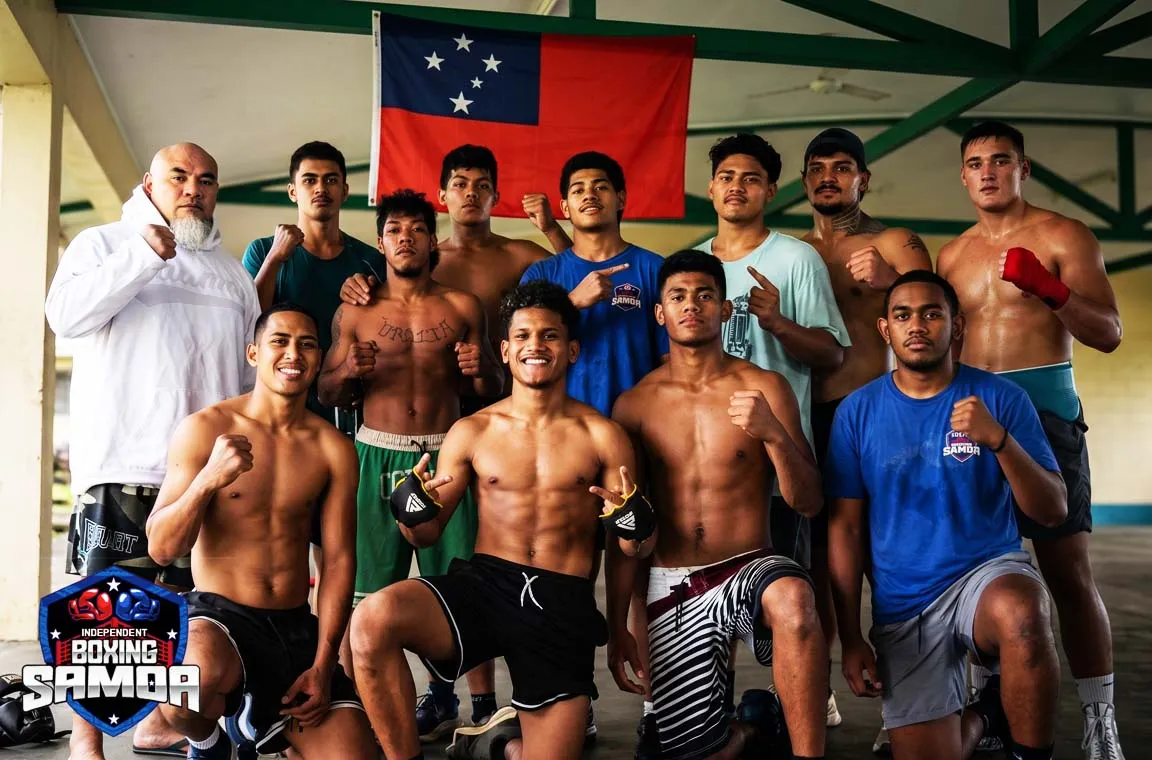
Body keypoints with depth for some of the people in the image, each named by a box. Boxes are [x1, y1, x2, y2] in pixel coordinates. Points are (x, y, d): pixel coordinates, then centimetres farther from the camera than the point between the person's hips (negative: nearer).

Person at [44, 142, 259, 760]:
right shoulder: (104, 242, 8)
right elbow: (65, 315, -10)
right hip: (124, 459, -4)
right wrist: (145, 258, -16)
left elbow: (253, 366, 23)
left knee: (181, 598, 8)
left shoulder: (230, 270, 22)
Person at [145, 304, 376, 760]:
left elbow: (339, 559, 2)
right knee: (197, 679, -38)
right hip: (218, 615, -3)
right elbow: (161, 549, -10)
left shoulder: (333, 448, 3)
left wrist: (322, 666, -6)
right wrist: (208, 480, -28)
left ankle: (261, 721, 24)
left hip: (298, 627, 3)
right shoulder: (206, 428, -6)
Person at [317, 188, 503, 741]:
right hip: (377, 455, 0)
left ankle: (444, 694, 13)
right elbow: (326, 394, 9)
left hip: (445, 454, 0)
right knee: (369, 582, 0)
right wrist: (349, 371, -12)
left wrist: (480, 369, -11)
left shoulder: (463, 307, 7)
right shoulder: (355, 311, 6)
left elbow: (492, 390, 11)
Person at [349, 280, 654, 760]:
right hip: (483, 584, 0)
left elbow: (635, 550, 6)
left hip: (564, 603, 0)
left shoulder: (602, 436, 3)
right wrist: (413, 513, -13)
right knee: (372, 619, -30)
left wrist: (635, 524, -18)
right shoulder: (471, 432, 6)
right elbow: (428, 535, 11)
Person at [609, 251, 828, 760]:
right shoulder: (634, 405, 3)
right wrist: (617, 626, 6)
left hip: (750, 567, -2)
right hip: (671, 586, 2)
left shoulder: (765, 389, 0)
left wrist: (773, 434, -20)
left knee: (792, 600, -38)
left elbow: (808, 503, -2)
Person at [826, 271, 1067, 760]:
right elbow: (846, 526, 1)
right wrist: (850, 637, -2)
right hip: (901, 605, 2)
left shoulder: (1000, 398, -3)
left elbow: (1053, 511, -8)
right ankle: (983, 716, 31)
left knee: (1020, 612, -37)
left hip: (989, 571, -1)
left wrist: (998, 439, -25)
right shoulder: (858, 411, -1)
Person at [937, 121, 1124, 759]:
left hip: (1045, 413, -4)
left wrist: (1048, 287, -21)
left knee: (1069, 575, -4)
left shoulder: (1062, 237, 1)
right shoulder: (951, 256, 14)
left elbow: (1109, 334, -6)